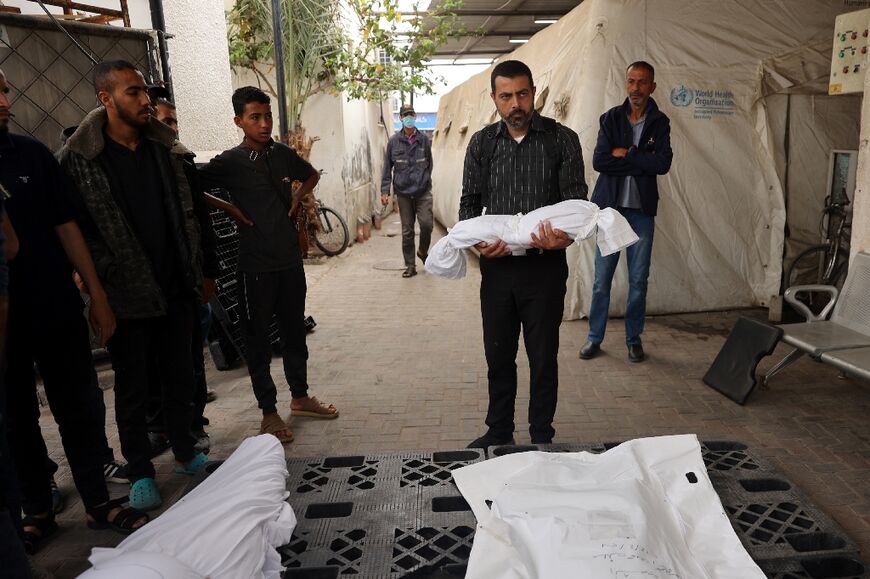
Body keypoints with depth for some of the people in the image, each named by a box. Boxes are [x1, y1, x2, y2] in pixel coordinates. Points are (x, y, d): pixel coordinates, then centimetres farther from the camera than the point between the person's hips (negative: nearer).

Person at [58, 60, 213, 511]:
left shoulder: (165, 146, 6)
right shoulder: (78, 159, -9)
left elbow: (192, 211, 10)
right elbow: (75, 229, -8)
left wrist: (202, 271, 9)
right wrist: (101, 287, -11)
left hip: (177, 288, 4)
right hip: (128, 296, -4)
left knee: (180, 375, 15)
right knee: (132, 388, 9)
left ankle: (185, 452, 34)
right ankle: (140, 473, 26)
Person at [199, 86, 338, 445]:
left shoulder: (283, 154, 4)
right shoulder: (230, 162, -9)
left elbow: (311, 176, 23)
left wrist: (296, 200, 6)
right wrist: (233, 210, -10)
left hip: (290, 260, 5)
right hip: (256, 266, -4)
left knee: (294, 332, 15)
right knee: (258, 340, 6)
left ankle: (300, 397, 32)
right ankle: (269, 412, 19)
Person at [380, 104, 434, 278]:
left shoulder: (424, 139, 4)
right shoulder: (394, 141, 2)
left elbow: (429, 164, 13)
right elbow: (387, 167, 4)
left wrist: (425, 181, 11)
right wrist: (385, 191, -1)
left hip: (423, 191, 0)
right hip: (403, 192, 0)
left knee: (426, 223, -11)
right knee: (407, 231, 4)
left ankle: (423, 251, 19)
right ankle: (410, 266, 15)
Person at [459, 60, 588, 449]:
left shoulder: (562, 139, -1)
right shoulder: (482, 143, 6)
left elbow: (577, 200, -4)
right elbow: (469, 203, 8)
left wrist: (565, 237, -26)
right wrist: (478, 240, -13)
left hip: (545, 266, -2)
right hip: (497, 266, 3)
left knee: (543, 356, 9)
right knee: (498, 354, 13)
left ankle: (542, 437, 27)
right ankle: (499, 431, 31)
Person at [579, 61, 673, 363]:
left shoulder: (659, 122, 4)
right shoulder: (611, 118, 3)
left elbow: (663, 164, -12)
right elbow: (599, 161, -11)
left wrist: (625, 154, -11)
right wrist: (641, 163, -11)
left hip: (642, 210, 1)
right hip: (610, 206, 0)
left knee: (638, 280, 7)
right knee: (602, 278, 3)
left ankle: (634, 338, 21)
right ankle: (594, 337, 16)